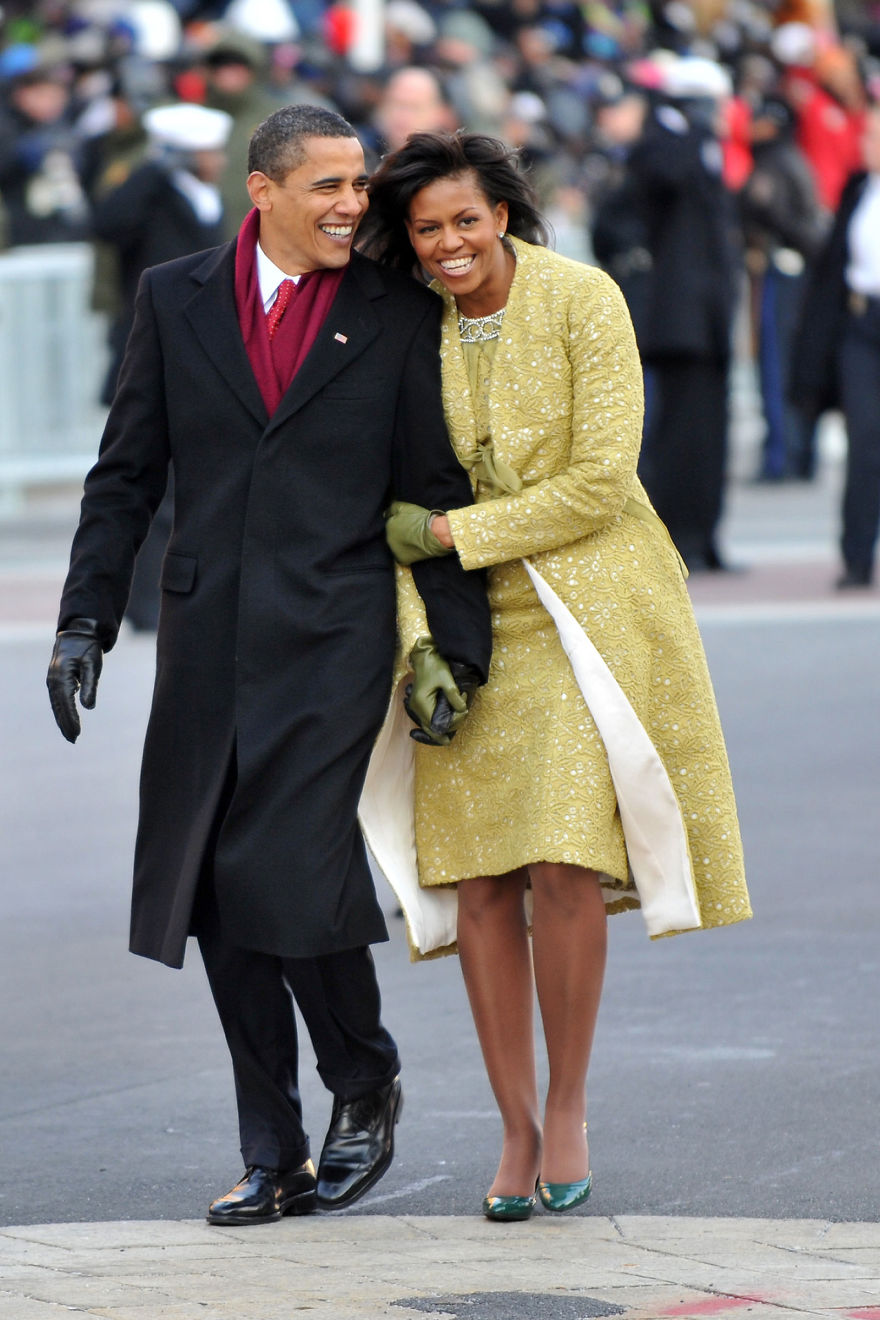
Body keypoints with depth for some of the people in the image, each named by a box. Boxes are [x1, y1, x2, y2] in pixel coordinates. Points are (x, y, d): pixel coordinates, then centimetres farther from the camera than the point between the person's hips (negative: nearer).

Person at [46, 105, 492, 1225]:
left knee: (289, 873, -15)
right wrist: (85, 620, 4)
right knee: (220, 903, 4)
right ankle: (275, 1161, 15)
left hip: (334, 638, -3)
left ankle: (364, 1082, 12)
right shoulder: (175, 299, 8)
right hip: (206, 645, 3)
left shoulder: (398, 317, 3)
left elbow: (439, 494, 4)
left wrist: (452, 651, -1)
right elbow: (125, 474, 11)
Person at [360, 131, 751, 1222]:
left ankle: (568, 1111, 4)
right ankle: (517, 1129, 9)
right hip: (473, 629, 3)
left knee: (565, 864, -13)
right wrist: (420, 635, -7)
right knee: (478, 879, -3)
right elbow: (406, 503, 6)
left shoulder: (582, 300, -9)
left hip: (588, 609, -3)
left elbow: (601, 482, -12)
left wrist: (457, 533, -13)